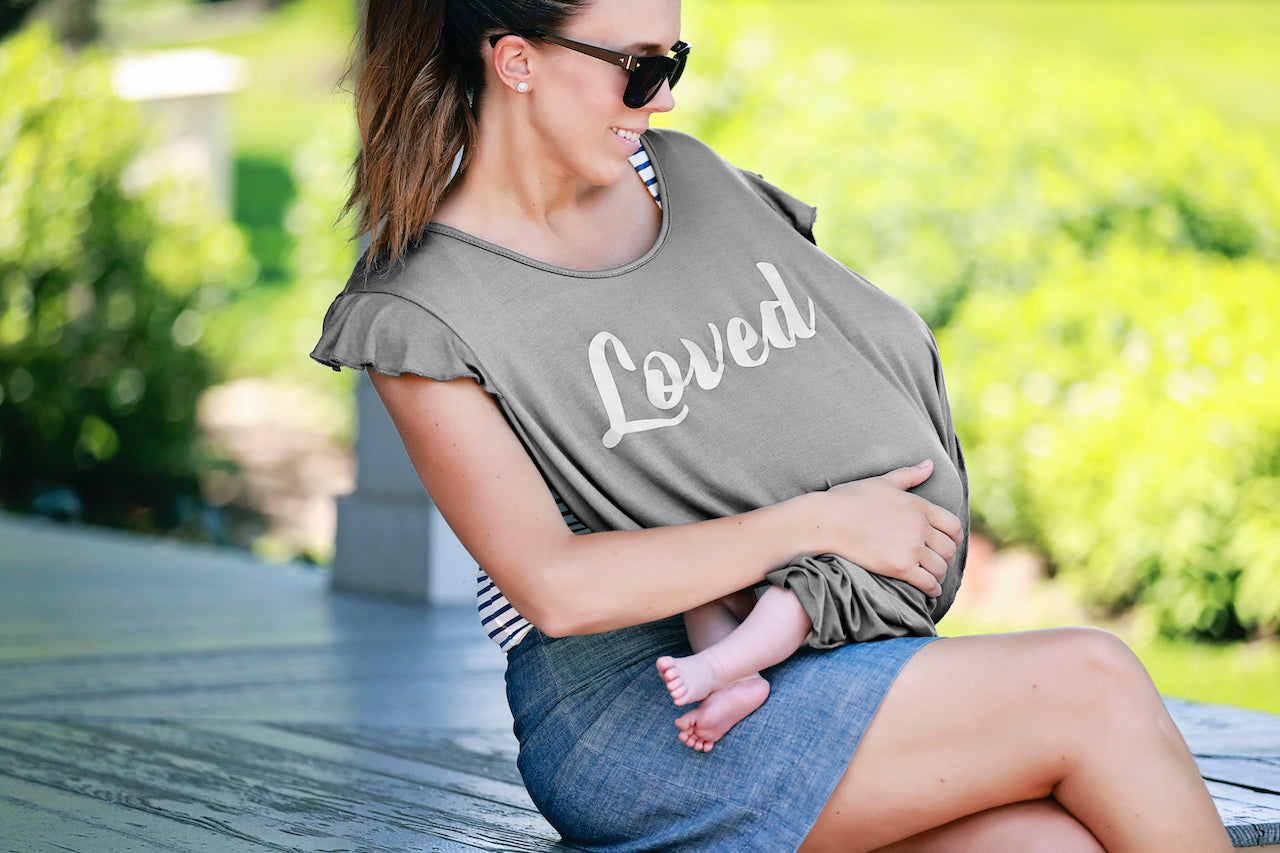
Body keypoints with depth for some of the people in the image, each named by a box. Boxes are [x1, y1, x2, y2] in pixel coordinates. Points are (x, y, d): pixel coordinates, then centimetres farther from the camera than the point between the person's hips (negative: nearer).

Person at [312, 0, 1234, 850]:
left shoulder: (689, 178, 11)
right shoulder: (423, 314, -8)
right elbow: (557, 587, -17)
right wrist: (822, 524, -13)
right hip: (620, 715, -6)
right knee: (1092, 686, -17)